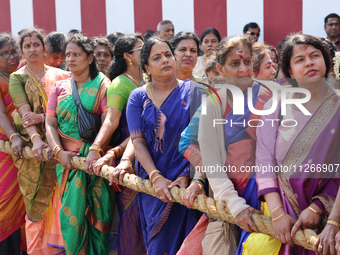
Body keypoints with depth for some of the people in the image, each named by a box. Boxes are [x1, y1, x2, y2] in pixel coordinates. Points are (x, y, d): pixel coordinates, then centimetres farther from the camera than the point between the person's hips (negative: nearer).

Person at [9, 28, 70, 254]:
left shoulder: (59, 75, 9)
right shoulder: (17, 78, 5)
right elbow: (25, 111, -10)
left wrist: (42, 117, -18)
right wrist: (35, 138, -26)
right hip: (33, 148, -1)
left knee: (60, 199, -2)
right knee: (36, 202, 0)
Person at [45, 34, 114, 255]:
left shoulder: (101, 84, 3)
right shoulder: (59, 87, 14)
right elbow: (50, 123, 7)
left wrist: (95, 149, -22)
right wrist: (59, 151, -9)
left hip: (96, 159, -2)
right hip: (68, 159, 2)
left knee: (99, 215, 0)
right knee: (72, 215, -2)